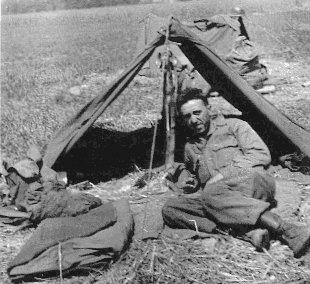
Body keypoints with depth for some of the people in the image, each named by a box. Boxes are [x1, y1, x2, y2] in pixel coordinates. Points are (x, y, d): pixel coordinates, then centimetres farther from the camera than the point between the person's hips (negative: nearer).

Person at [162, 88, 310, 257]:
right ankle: (249, 233, -34)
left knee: (211, 194, -37)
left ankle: (290, 232, -37)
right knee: (169, 209, -20)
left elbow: (261, 155, 0)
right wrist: (184, 181, 18)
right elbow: (187, 168, 44)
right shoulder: (190, 147, 27)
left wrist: (223, 174, -10)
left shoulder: (233, 126, 12)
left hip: (254, 184, -4)